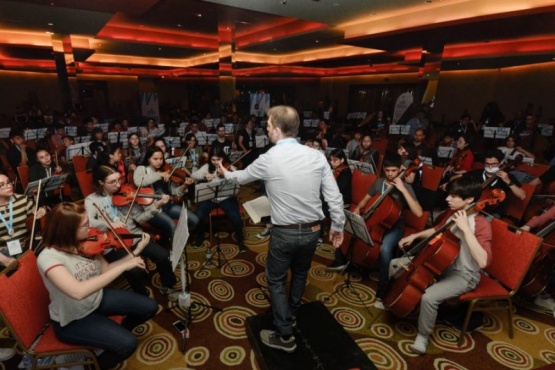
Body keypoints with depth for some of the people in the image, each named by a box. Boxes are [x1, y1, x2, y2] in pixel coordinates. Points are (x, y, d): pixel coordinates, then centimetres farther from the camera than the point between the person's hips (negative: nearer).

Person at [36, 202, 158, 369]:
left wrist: (136, 251, -13)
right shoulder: (48, 258, -31)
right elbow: (78, 291, -45)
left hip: (97, 299, 6)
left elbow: (106, 271, -5)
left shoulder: (85, 243, -13)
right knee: (127, 343, -18)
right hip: (73, 320, -6)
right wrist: (122, 267, -44)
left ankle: (118, 331, 32)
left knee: (150, 307, 4)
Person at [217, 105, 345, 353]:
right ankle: (291, 314, 50)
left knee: (276, 279, 17)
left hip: (284, 232, -4)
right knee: (300, 273, 27)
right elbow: (334, 197, -6)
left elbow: (242, 177, 6)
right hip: (312, 230, 5)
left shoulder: (268, 159, -14)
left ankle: (285, 336, 26)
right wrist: (337, 226, 9)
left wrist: (226, 174, 28)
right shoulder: (317, 156, -7)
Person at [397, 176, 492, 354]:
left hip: (463, 275, -8)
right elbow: (438, 230, 20)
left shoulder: (481, 224, -24)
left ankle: (422, 337, -2)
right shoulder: (453, 214, -1)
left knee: (428, 297, -30)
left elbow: (483, 261, -37)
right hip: (443, 264, 8)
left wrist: (466, 229, -36)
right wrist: (415, 236, 5)